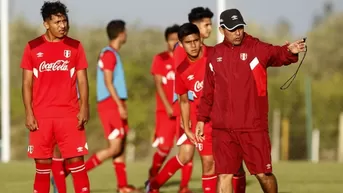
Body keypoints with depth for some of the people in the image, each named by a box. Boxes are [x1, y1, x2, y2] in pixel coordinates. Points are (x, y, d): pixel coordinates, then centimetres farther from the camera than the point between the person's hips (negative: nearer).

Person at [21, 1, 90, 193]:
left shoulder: (75, 46, 5)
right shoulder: (33, 47, 3)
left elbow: (82, 80, 4)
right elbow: (27, 83, 4)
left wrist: (84, 108, -8)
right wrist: (29, 113, -5)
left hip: (69, 115, 0)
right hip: (41, 116, 0)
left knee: (77, 162, -3)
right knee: (42, 165, 5)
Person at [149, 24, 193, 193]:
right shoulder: (160, 59, 3)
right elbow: (158, 85, -3)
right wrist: (168, 107, -14)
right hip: (166, 111, -2)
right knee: (164, 147, -7)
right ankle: (153, 176, 20)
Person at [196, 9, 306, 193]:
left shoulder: (257, 48, -3)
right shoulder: (215, 55, 9)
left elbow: (277, 54, -24)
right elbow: (208, 91, 18)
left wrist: (290, 52, -46)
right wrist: (202, 119, 17)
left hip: (253, 127, -3)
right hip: (222, 129, 3)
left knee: (263, 174, 3)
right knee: (224, 175, 1)